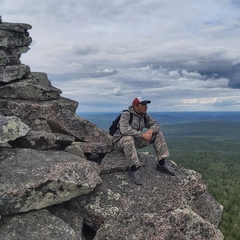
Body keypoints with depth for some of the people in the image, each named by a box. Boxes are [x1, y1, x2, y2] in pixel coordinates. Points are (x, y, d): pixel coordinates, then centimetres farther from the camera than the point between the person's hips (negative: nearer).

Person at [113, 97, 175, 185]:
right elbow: (125, 130, -38)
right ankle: (134, 170, -37)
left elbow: (155, 124, 1)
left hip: (135, 141, 7)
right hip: (121, 142, -7)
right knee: (129, 138, -42)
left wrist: (151, 130, -23)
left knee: (157, 133, -5)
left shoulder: (144, 115, -1)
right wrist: (143, 135, -32)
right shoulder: (126, 115, -23)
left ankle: (161, 164, -5)